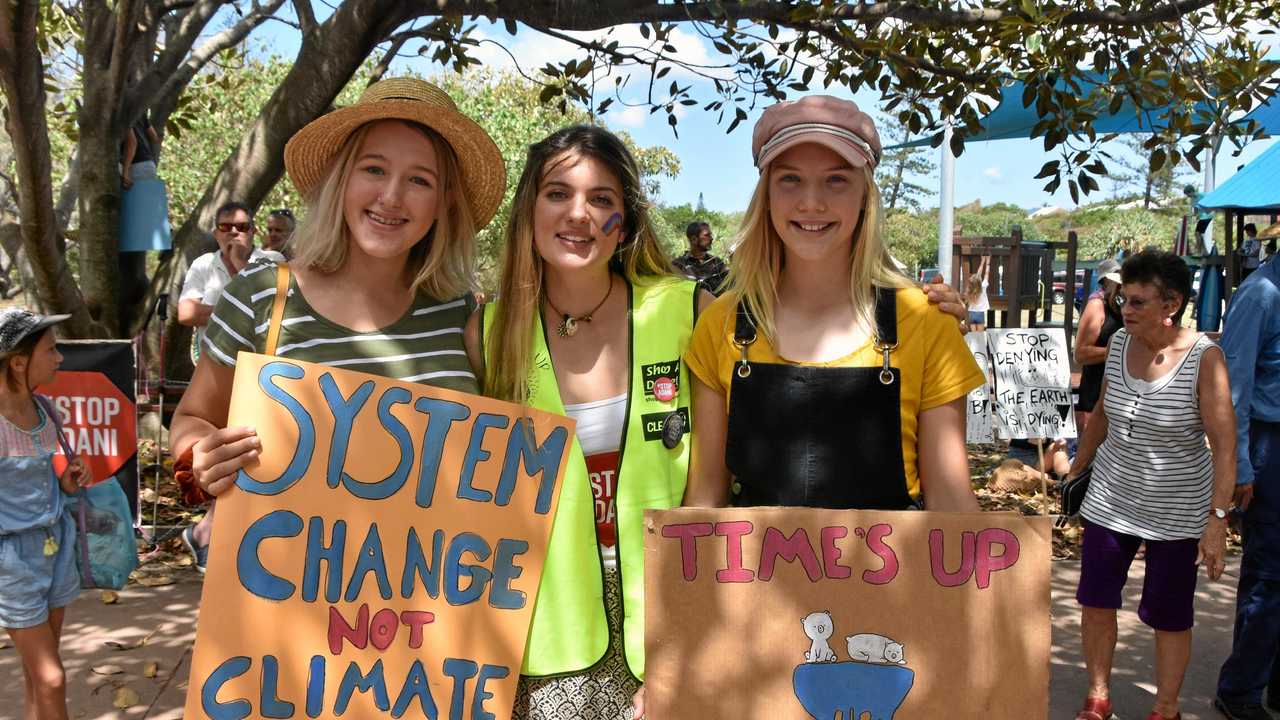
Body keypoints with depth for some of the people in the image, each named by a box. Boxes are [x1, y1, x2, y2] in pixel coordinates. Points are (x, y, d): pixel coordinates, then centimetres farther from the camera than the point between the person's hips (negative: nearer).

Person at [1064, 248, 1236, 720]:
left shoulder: (1203, 358, -17)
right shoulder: (1120, 343, -3)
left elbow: (1224, 444, -19)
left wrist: (1218, 519, -24)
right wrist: (1076, 470, 16)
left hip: (1177, 510, -4)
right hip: (1112, 497, 4)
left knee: (1169, 616, 7)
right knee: (1095, 601, 7)